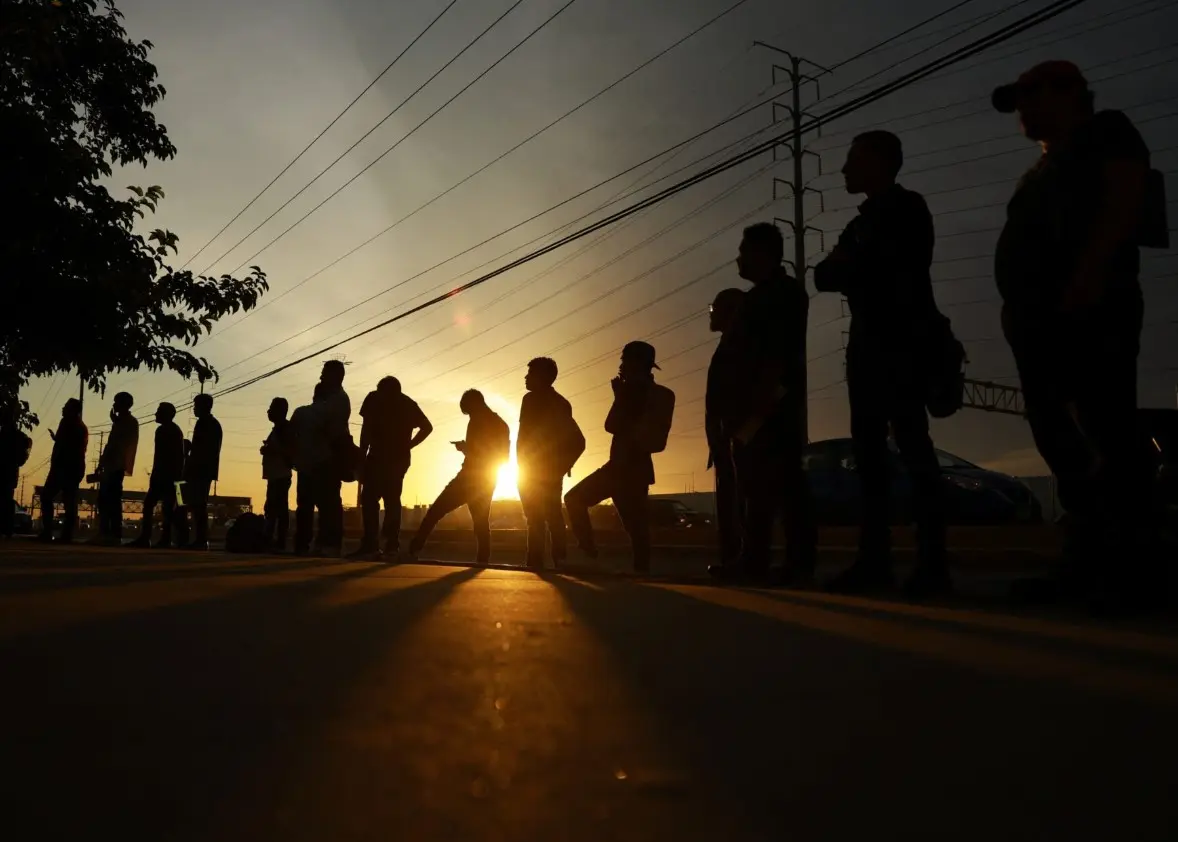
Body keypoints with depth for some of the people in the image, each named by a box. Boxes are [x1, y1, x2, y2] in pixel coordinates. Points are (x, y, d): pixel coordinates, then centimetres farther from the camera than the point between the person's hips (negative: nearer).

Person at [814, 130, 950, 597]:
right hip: (869, 344, 8)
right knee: (868, 447, 1)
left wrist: (848, 266, 2)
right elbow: (825, 276, 15)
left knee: (911, 443, -13)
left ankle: (932, 562, -13)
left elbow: (891, 269, -13)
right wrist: (849, 267, -5)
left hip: (903, 342, -8)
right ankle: (874, 559, 1)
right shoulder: (863, 222, 23)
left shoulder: (907, 209, 1)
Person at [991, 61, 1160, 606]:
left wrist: (1091, 271, -21)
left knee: (1104, 434, -13)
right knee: (1060, 437, 4)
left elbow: (1127, 197, -8)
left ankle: (1122, 566, -13)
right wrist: (1019, 312, 13)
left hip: (1089, 307, -9)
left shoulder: (1105, 132, 8)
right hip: (1041, 313, 9)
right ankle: (1087, 564, 6)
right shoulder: (1046, 167, 31)